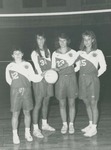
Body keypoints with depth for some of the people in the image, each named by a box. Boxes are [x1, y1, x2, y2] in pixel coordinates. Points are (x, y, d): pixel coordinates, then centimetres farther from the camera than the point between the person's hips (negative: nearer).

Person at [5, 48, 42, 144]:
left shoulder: (27, 65, 7)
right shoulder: (10, 66, 5)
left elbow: (33, 77, 3)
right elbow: (8, 79, 13)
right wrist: (16, 86, 6)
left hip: (27, 90, 1)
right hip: (15, 91, -1)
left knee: (27, 112, 7)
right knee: (15, 113, -1)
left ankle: (27, 133, 21)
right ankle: (15, 135, 9)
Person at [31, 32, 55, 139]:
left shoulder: (47, 51, 11)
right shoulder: (34, 53, -7)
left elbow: (50, 64, 10)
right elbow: (37, 66, -15)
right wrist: (41, 73, -31)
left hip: (48, 79, 6)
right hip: (39, 80, -6)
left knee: (46, 103, 15)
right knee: (38, 104, -5)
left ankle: (44, 124, 30)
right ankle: (35, 129, -2)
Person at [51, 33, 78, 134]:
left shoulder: (73, 52, -1)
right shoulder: (55, 53, 4)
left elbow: (69, 63, -11)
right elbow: (53, 68, 6)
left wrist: (58, 69, -11)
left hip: (71, 78, -1)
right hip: (60, 79, 1)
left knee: (71, 103, 4)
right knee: (62, 104, 6)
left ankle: (71, 125, 17)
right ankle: (64, 125, 19)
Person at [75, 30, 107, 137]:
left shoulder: (97, 52, 0)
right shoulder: (80, 53, 10)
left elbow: (103, 67, 0)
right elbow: (77, 67, 14)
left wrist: (95, 75, -3)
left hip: (92, 80, -4)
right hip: (82, 79, 4)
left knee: (93, 103, -3)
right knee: (87, 103, 10)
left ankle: (94, 128, 3)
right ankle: (90, 124, 23)